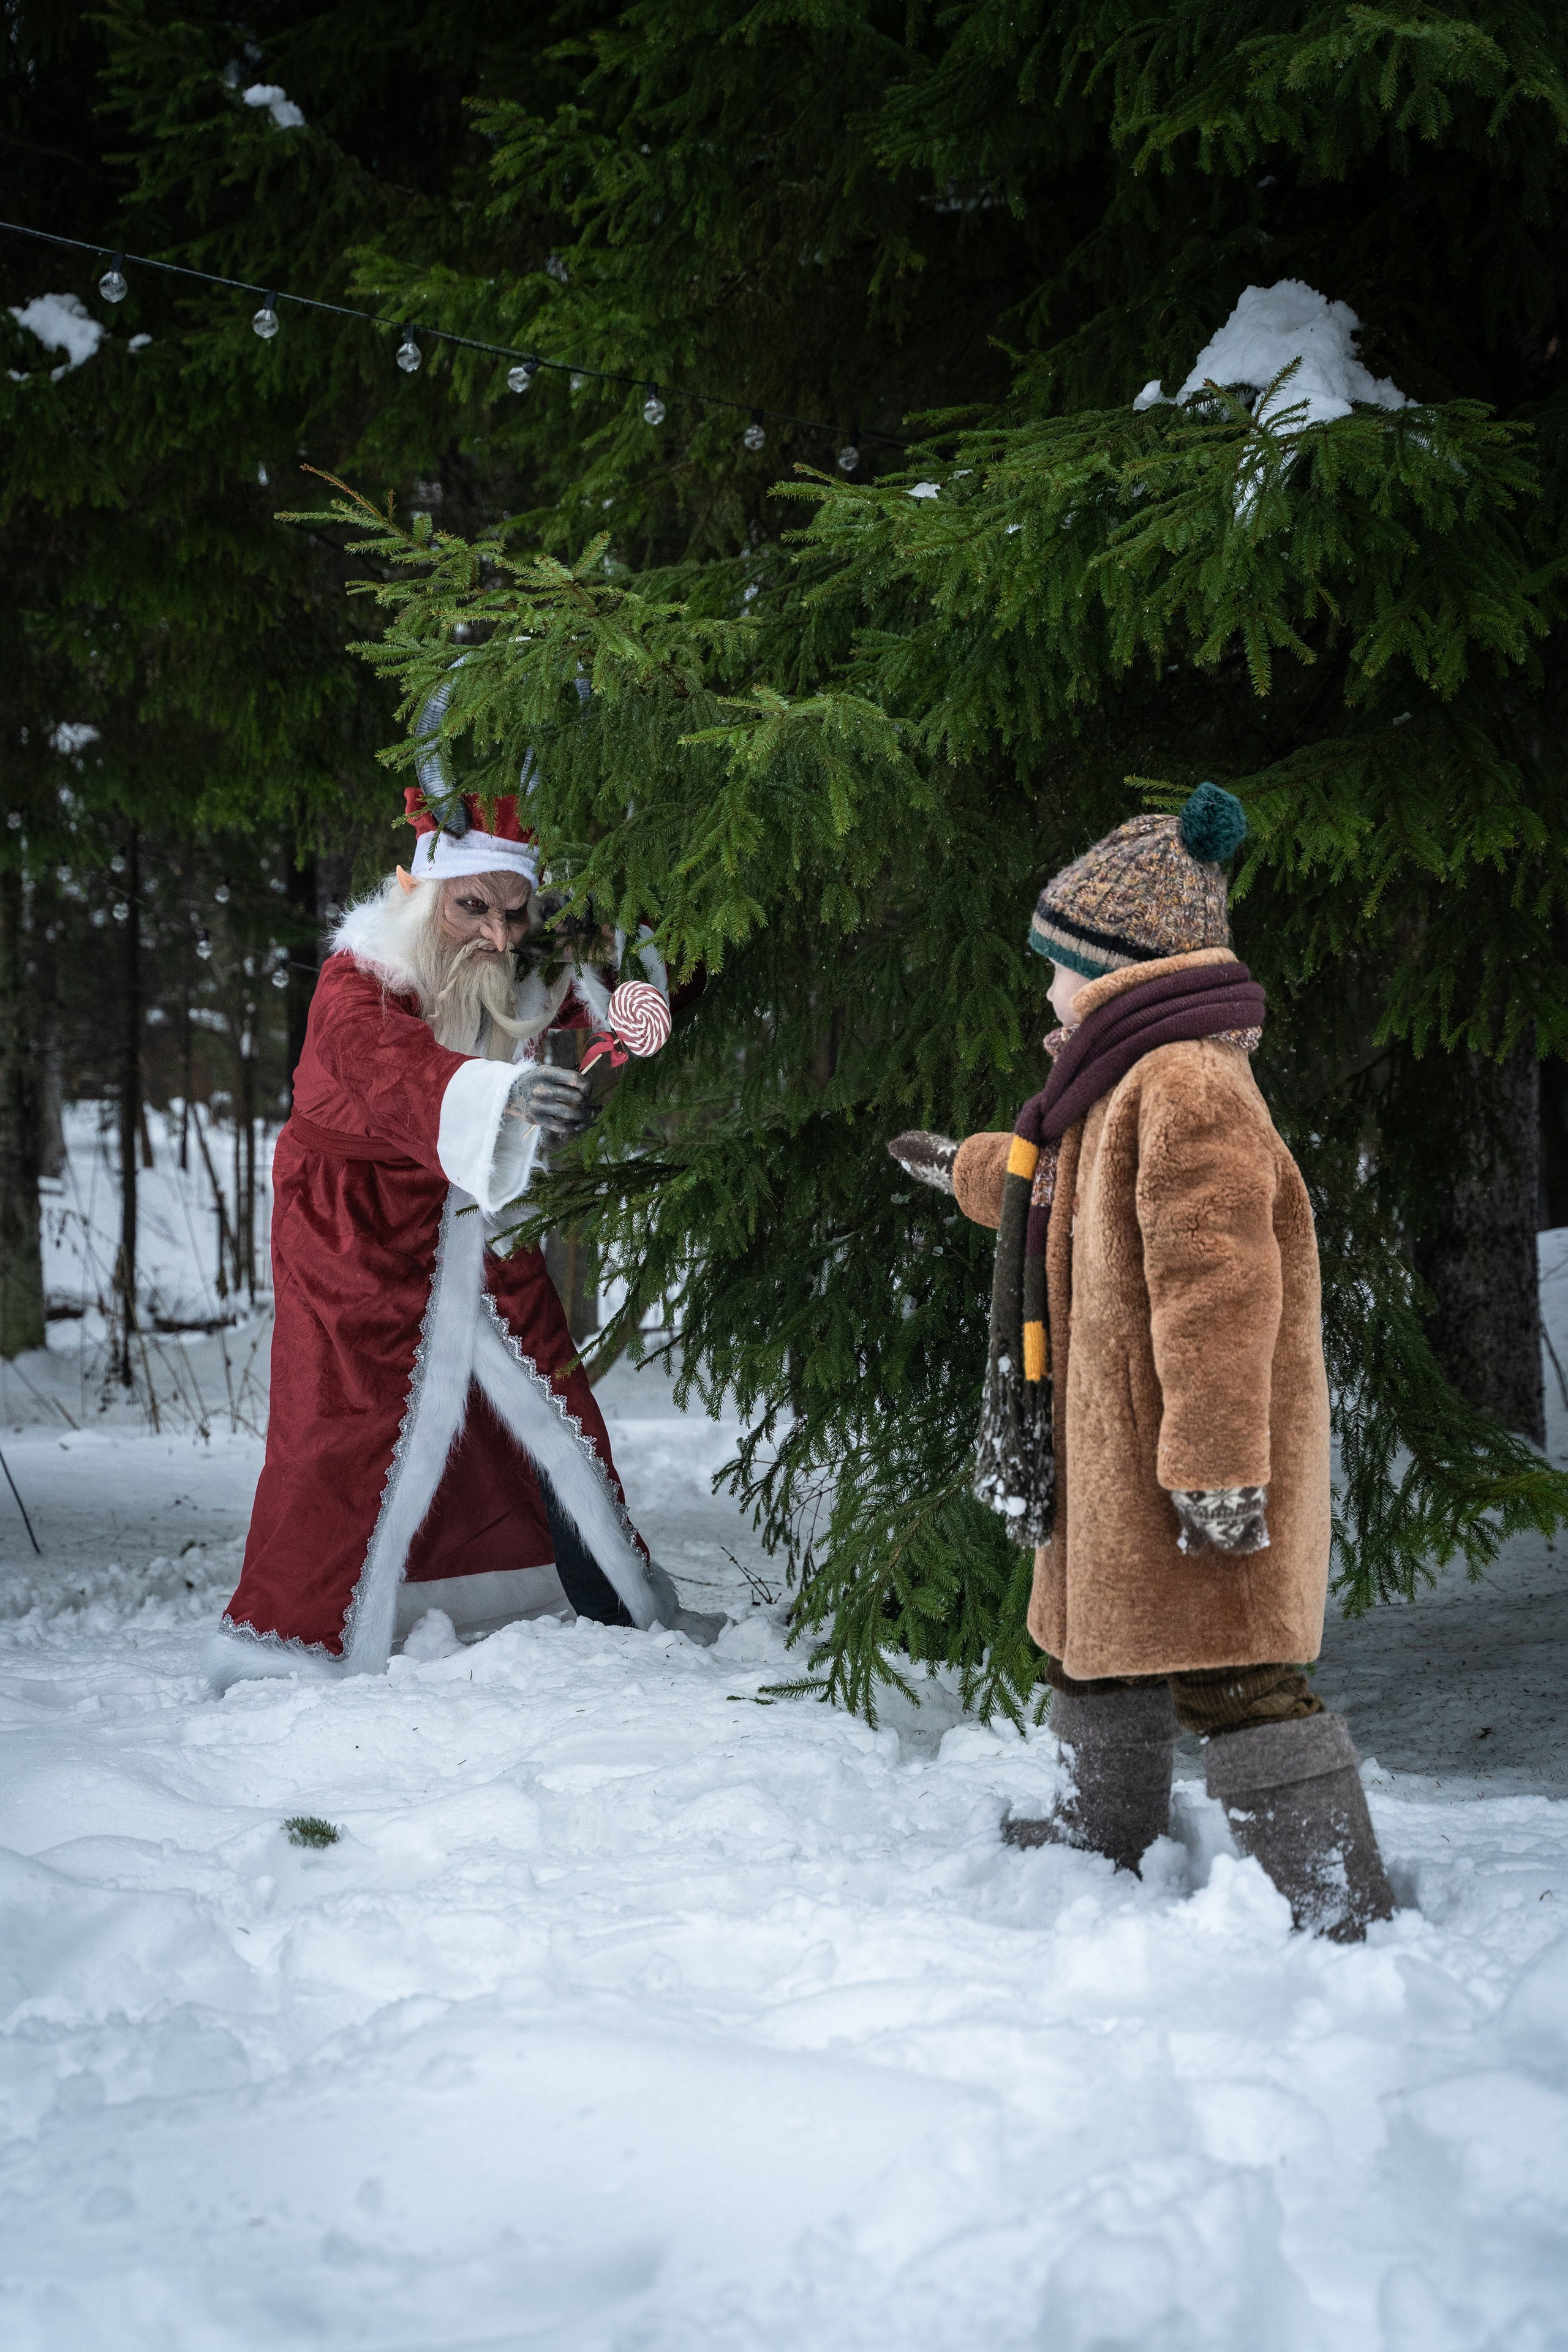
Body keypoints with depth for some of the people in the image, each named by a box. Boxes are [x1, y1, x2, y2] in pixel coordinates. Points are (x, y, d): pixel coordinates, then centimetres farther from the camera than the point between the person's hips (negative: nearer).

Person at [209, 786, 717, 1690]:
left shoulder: (526, 986, -5)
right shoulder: (361, 982, -23)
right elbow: (397, 1072, -43)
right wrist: (505, 1091, -63)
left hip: (484, 1232, 6)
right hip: (366, 1240, -6)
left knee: (550, 1405, 12)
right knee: (356, 1423, -11)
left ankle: (628, 1606, 27)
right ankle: (292, 1637, -1)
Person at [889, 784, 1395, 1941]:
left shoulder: (1189, 1086, -21)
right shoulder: (1134, 1085, 15)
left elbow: (1216, 1291, -28)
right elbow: (1055, 1191, 39)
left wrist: (1216, 1462, -30)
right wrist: (968, 1167, 56)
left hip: (1182, 1454, -11)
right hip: (1112, 1445, 11)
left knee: (1227, 1664, -12)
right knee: (1093, 1630, 23)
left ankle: (1337, 1896, -11)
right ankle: (1113, 1826, 42)